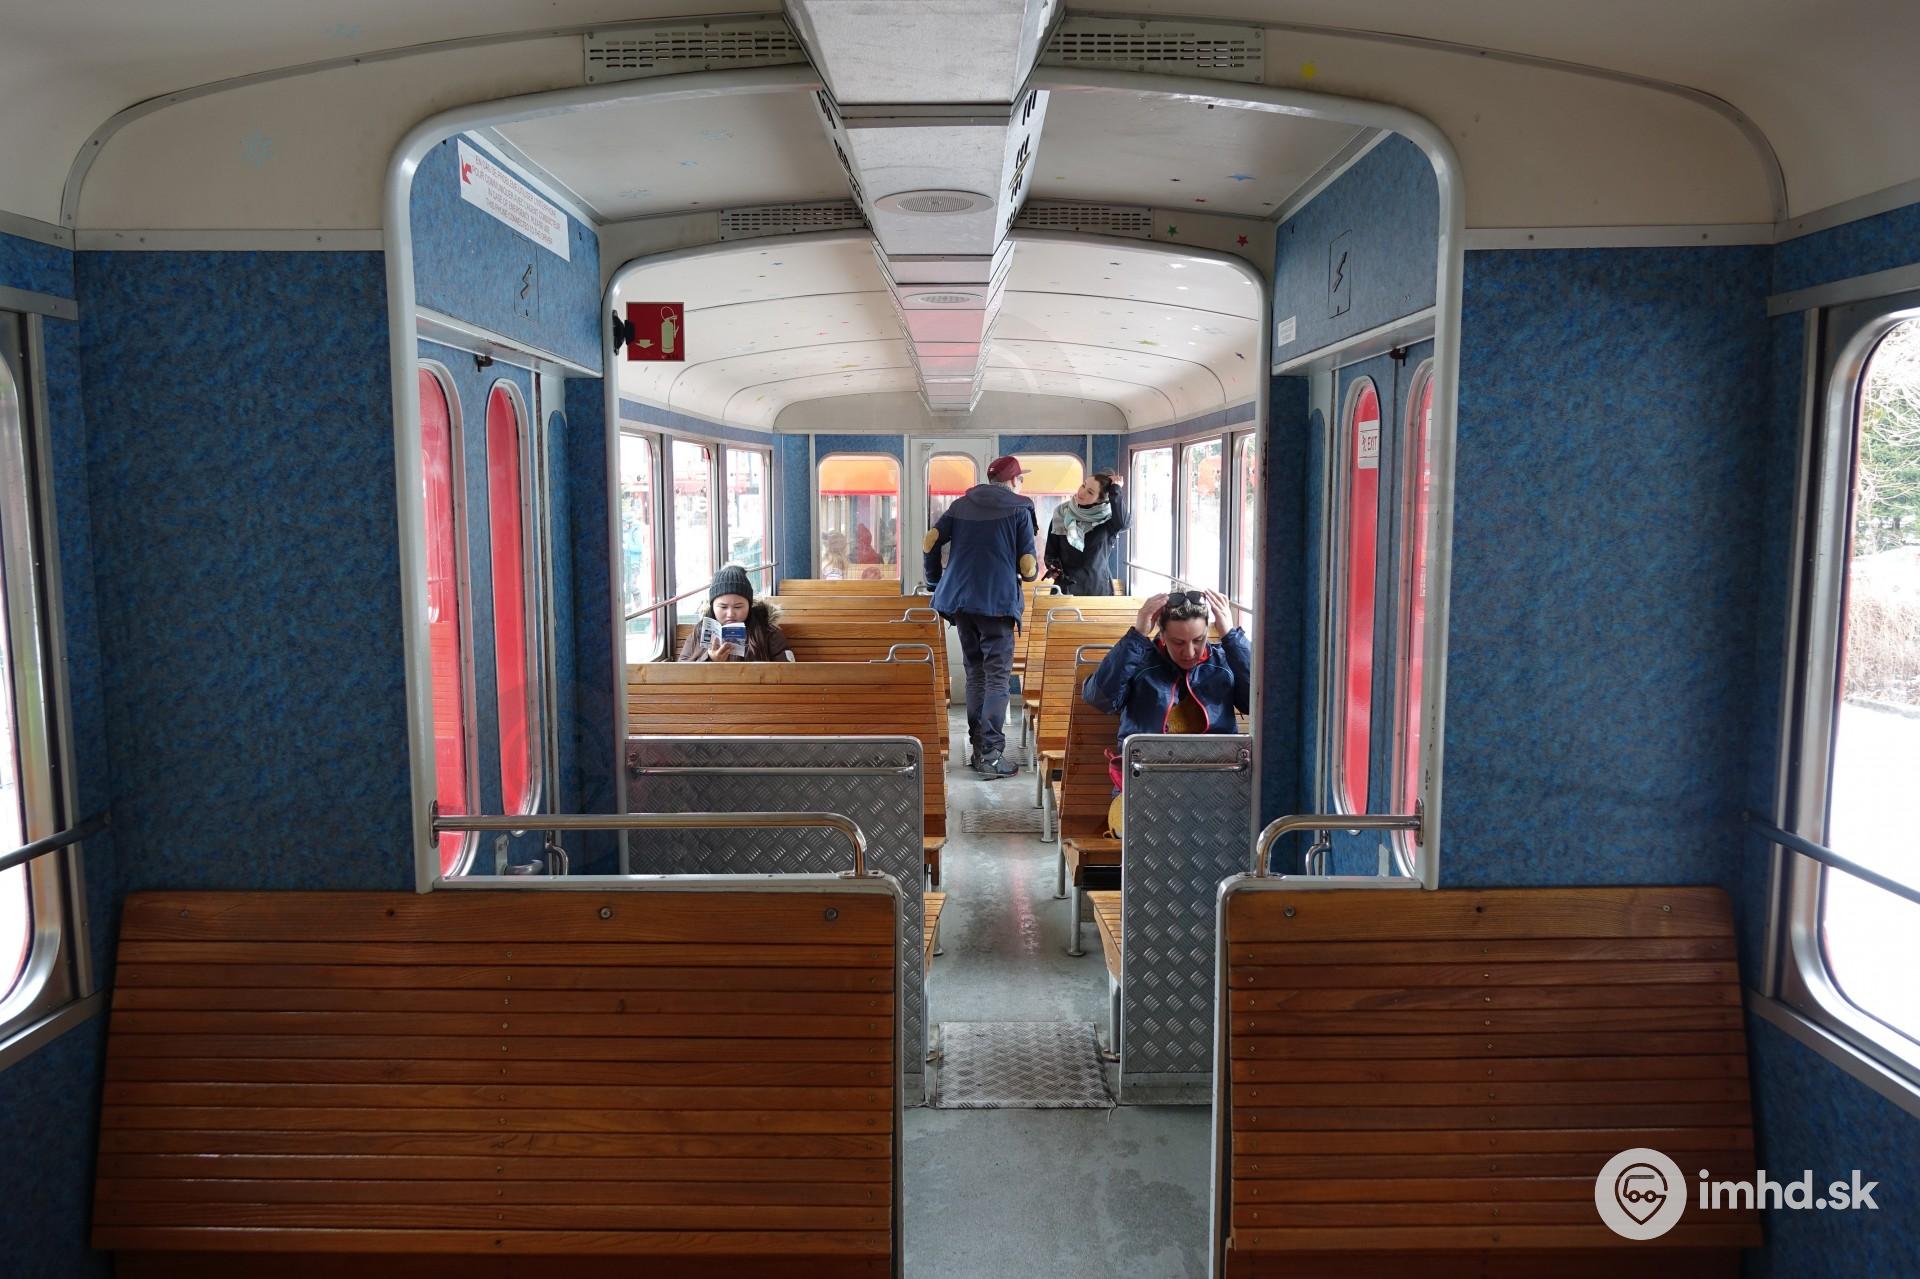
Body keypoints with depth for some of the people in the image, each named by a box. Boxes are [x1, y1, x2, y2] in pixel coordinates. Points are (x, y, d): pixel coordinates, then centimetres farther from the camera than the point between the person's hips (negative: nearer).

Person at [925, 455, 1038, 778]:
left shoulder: (962, 504, 12)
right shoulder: (1019, 509, 0)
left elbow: (930, 542, 4)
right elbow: (1027, 567, -5)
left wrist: (935, 579, 18)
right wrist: (1037, 572, 18)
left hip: (960, 599, 5)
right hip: (998, 602, -5)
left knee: (975, 673, 15)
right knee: (997, 676, -3)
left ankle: (977, 747, 18)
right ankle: (991, 754, -10)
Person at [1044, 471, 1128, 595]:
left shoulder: (1107, 518, -3)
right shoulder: (1062, 513, 2)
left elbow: (1122, 524, -27)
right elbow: (1051, 550, 7)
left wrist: (1115, 490, -22)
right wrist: (1053, 568, -13)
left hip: (1099, 588, -1)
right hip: (1066, 587, 1)